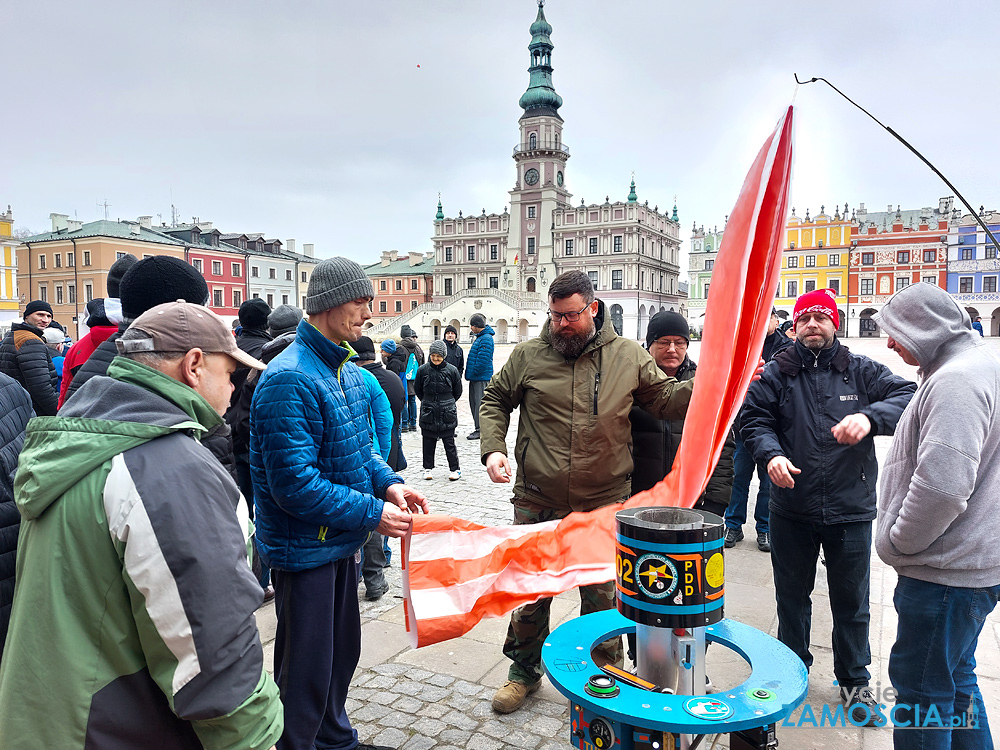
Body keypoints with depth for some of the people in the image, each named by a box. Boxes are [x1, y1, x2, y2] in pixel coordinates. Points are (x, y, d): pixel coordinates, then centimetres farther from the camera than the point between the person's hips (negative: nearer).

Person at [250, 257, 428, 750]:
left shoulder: (346, 369, 6)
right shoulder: (290, 380, -24)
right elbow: (294, 484, -27)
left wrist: (387, 483, -2)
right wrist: (372, 513, -22)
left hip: (341, 542, 9)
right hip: (305, 550, -9)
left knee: (342, 650, 25)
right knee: (306, 670, 7)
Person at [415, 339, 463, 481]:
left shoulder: (452, 370, -5)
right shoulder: (423, 370, -3)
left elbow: (457, 391, 7)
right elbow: (417, 388, 12)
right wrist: (427, 402, 12)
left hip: (447, 412, -1)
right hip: (428, 412, 2)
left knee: (449, 441, 3)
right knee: (428, 441, 9)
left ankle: (455, 469, 13)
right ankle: (428, 468, 22)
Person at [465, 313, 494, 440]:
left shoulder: (486, 339, -16)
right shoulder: (479, 337, 17)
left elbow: (483, 359, -22)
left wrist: (474, 372, -13)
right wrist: (470, 373, 15)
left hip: (482, 377, -10)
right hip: (476, 377, 10)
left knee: (479, 403, -7)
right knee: (474, 402, 13)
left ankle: (481, 430, -3)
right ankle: (478, 428, 20)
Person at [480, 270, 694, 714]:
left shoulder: (628, 356, 0)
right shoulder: (528, 356, -1)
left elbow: (665, 399, 7)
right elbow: (495, 400, 10)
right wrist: (493, 448, -5)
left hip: (603, 506, 0)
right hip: (537, 503, 1)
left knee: (601, 597, 13)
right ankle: (524, 672, 38)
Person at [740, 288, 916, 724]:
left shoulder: (862, 371, 1)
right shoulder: (776, 373, 1)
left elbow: (907, 398, -11)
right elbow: (753, 419, -4)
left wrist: (870, 416, -31)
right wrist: (771, 454, -23)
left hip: (850, 508, 0)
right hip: (791, 509, 1)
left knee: (851, 601, 13)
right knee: (792, 594, 16)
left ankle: (854, 679, 34)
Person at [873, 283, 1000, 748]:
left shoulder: (956, 381, -21)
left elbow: (941, 485, -30)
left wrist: (897, 543, -16)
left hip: (945, 572, -10)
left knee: (920, 689, 2)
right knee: (955, 679, 23)